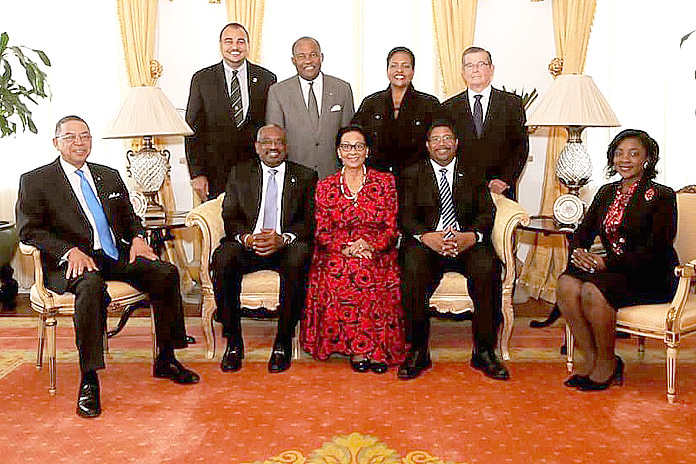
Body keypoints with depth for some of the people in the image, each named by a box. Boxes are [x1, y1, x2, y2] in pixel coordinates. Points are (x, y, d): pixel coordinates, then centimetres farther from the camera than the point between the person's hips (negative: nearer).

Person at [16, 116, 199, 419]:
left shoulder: (110, 176, 22)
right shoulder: (35, 181, 6)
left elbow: (129, 216, 26)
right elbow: (29, 230, -3)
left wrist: (137, 237, 2)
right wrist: (70, 251, -18)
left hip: (117, 256, 5)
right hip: (72, 263, -5)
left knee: (166, 273, -19)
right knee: (91, 285, -39)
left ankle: (165, 360, -6)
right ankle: (88, 380, -30)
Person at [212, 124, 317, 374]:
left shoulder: (305, 176, 12)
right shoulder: (239, 173, 15)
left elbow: (310, 222, 0)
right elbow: (230, 217, 5)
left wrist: (283, 238, -20)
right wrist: (246, 237, -18)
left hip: (287, 247, -1)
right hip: (247, 245, 2)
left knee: (298, 258, -35)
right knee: (222, 258, -30)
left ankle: (283, 343, -23)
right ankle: (233, 342, -18)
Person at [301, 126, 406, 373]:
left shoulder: (385, 182, 9)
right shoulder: (325, 187, 12)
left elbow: (392, 229, 4)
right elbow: (321, 233, 5)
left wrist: (370, 245, -16)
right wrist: (347, 248, -14)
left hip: (377, 254, 0)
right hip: (338, 255, 1)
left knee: (369, 273, -33)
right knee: (339, 276, -32)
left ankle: (376, 348, -24)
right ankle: (357, 349, -24)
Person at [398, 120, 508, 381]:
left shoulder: (473, 174, 17)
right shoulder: (412, 174, 14)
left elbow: (486, 212, 6)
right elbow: (406, 216, 2)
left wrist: (472, 236, -17)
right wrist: (426, 237, -19)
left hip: (467, 242, 1)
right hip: (426, 242, -1)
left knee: (487, 266, -30)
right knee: (413, 269, -33)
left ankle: (484, 351, -18)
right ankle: (418, 351, -21)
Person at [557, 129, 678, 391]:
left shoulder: (661, 196, -4)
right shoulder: (607, 193, 15)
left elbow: (654, 249, -15)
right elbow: (583, 232, 11)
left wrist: (607, 262, -23)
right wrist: (577, 252, -13)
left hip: (651, 279, -5)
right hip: (611, 271, 6)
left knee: (593, 290, -31)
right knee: (567, 284, -23)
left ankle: (607, 363, -9)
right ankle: (590, 356, -10)